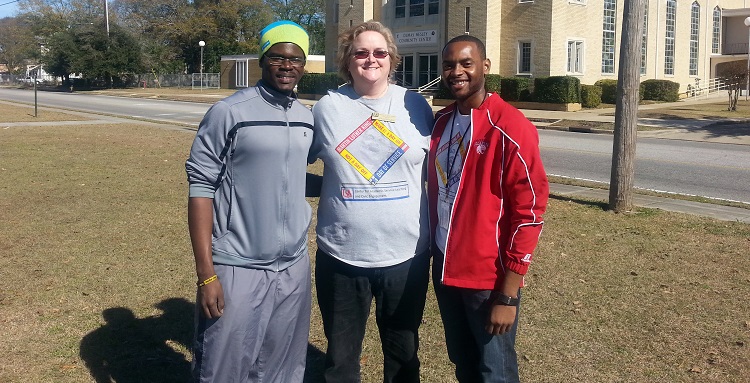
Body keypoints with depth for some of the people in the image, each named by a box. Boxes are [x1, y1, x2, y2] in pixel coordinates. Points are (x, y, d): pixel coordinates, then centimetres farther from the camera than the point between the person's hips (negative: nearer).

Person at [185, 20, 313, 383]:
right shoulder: (228, 112, -10)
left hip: (294, 267, 6)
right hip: (237, 269, -5)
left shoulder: (307, 117, 7)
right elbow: (201, 188, -11)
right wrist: (206, 273, -15)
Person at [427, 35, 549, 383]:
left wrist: (508, 295, -17)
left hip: (489, 278, -6)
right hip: (444, 269, 6)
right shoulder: (440, 123, 6)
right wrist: (436, 252, 10)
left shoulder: (511, 128, -15)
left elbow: (529, 212, -16)